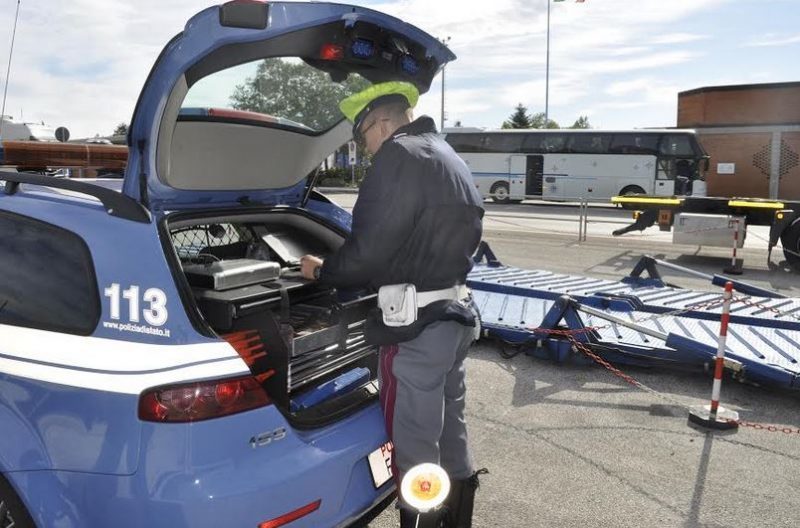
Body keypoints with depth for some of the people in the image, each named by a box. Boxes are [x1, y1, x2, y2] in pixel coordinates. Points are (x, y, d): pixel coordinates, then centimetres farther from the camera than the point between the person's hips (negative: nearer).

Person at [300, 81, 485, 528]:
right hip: (455, 313, 10)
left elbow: (369, 250, -19)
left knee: (415, 444, 2)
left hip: (417, 323, -10)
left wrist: (322, 271, 0)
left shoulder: (400, 156, -14)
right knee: (450, 429, 21)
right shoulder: (450, 160, 17)